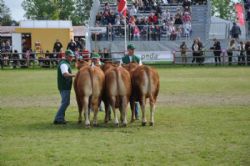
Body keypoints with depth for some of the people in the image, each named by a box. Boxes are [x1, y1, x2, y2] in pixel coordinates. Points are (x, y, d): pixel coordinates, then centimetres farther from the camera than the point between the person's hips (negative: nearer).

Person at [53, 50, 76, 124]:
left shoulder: (66, 63, 18)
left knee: (65, 102, 17)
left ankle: (60, 118, 22)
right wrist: (75, 75, -37)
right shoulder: (64, 64, -15)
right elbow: (65, 74, -32)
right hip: (65, 87, -11)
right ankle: (58, 119, -10)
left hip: (65, 86, 11)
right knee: (65, 102, -10)